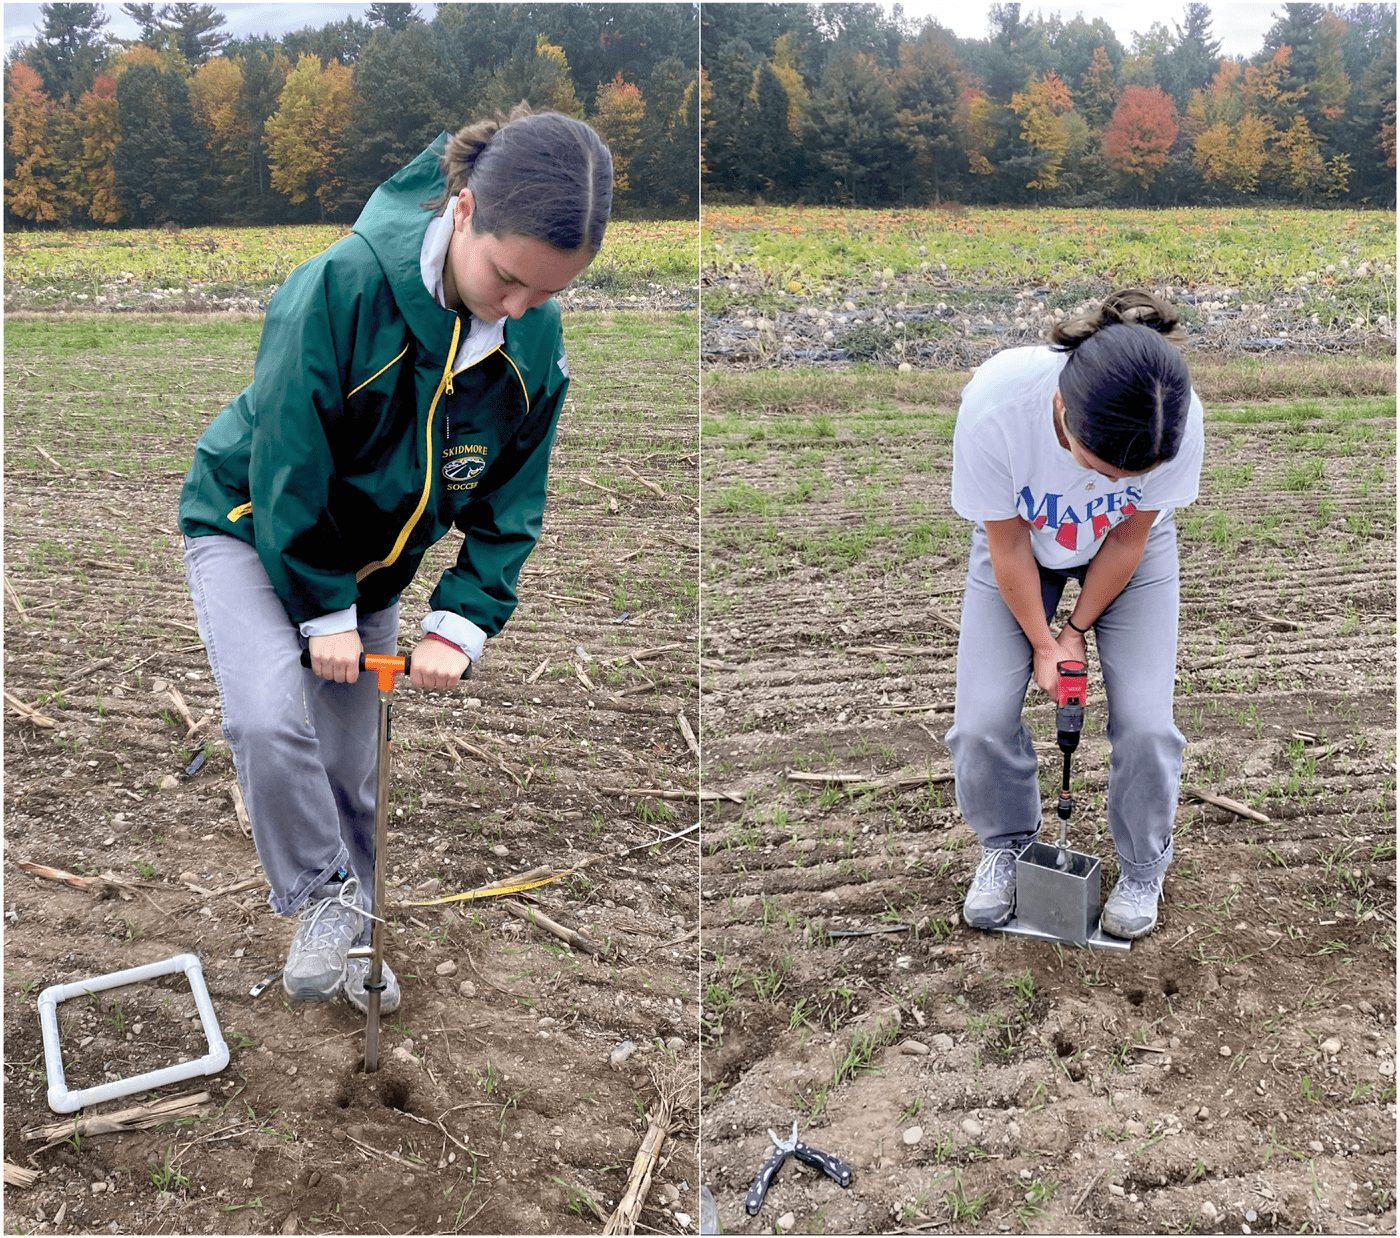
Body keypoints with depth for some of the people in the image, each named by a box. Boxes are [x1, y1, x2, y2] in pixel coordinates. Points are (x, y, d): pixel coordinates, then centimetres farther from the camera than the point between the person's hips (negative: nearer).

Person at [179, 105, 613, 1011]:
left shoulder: (537, 342, -16)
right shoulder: (345, 284, -32)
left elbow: (510, 503, -6)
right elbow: (286, 461, -25)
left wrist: (462, 623, -14)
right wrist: (322, 610, -19)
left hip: (375, 557, 4)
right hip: (250, 525, -4)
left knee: (350, 769, 9)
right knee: (270, 716, -28)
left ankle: (346, 938, 31)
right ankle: (322, 898, -4)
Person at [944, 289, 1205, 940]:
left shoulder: (1180, 418, -36)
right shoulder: (994, 406, -40)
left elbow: (1130, 534, -16)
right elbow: (1007, 541, -22)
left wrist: (1078, 628, -9)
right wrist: (1042, 641, -14)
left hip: (1131, 547, 0)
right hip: (1021, 541, 0)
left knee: (1145, 721, -10)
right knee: (982, 717, -9)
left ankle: (1143, 867, 18)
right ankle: (1007, 845, 21)